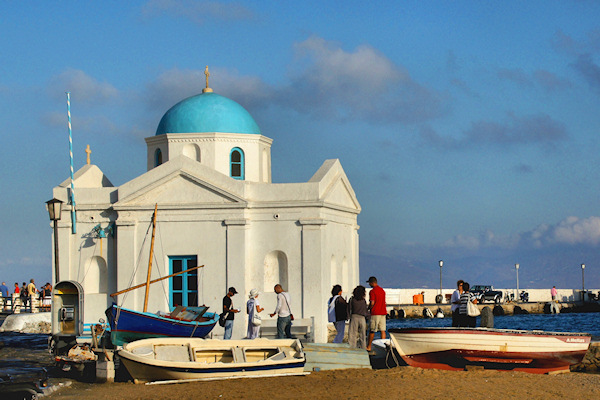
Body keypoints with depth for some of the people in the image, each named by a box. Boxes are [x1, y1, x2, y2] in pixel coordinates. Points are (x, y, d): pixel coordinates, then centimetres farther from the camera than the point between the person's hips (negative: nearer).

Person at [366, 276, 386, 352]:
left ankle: (369, 347, 8)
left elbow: (372, 303, -17)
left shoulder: (372, 291, -12)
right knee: (382, 330, 4)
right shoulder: (382, 290, 13)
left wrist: (368, 309, 1)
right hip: (383, 312, 7)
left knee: (372, 330, 2)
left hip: (375, 313, -7)